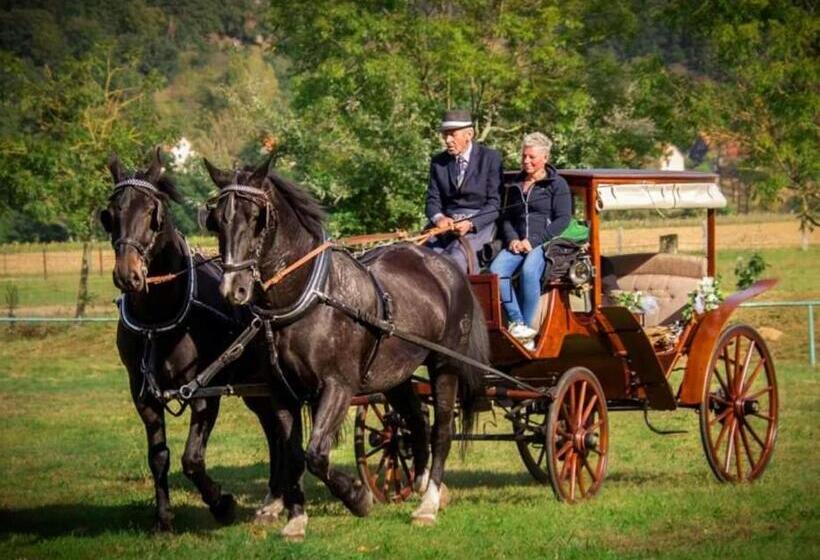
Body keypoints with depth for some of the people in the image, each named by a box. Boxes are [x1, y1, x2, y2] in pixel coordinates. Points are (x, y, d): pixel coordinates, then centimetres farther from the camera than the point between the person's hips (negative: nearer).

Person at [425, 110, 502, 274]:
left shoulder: (491, 158, 0)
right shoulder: (438, 162, 13)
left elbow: (495, 204, -4)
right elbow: (432, 200, 11)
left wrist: (471, 224, -20)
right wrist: (439, 218, -14)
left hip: (479, 222, -4)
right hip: (446, 222, 4)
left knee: (456, 258, -31)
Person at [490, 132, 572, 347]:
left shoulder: (557, 184, 6)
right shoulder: (514, 185, 22)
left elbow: (563, 219, -3)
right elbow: (506, 217, 22)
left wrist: (534, 241, -13)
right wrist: (512, 239, -1)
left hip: (545, 242, -5)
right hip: (518, 244, 5)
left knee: (529, 271, -37)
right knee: (496, 270, -28)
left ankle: (526, 325, -29)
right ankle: (518, 323, -29)